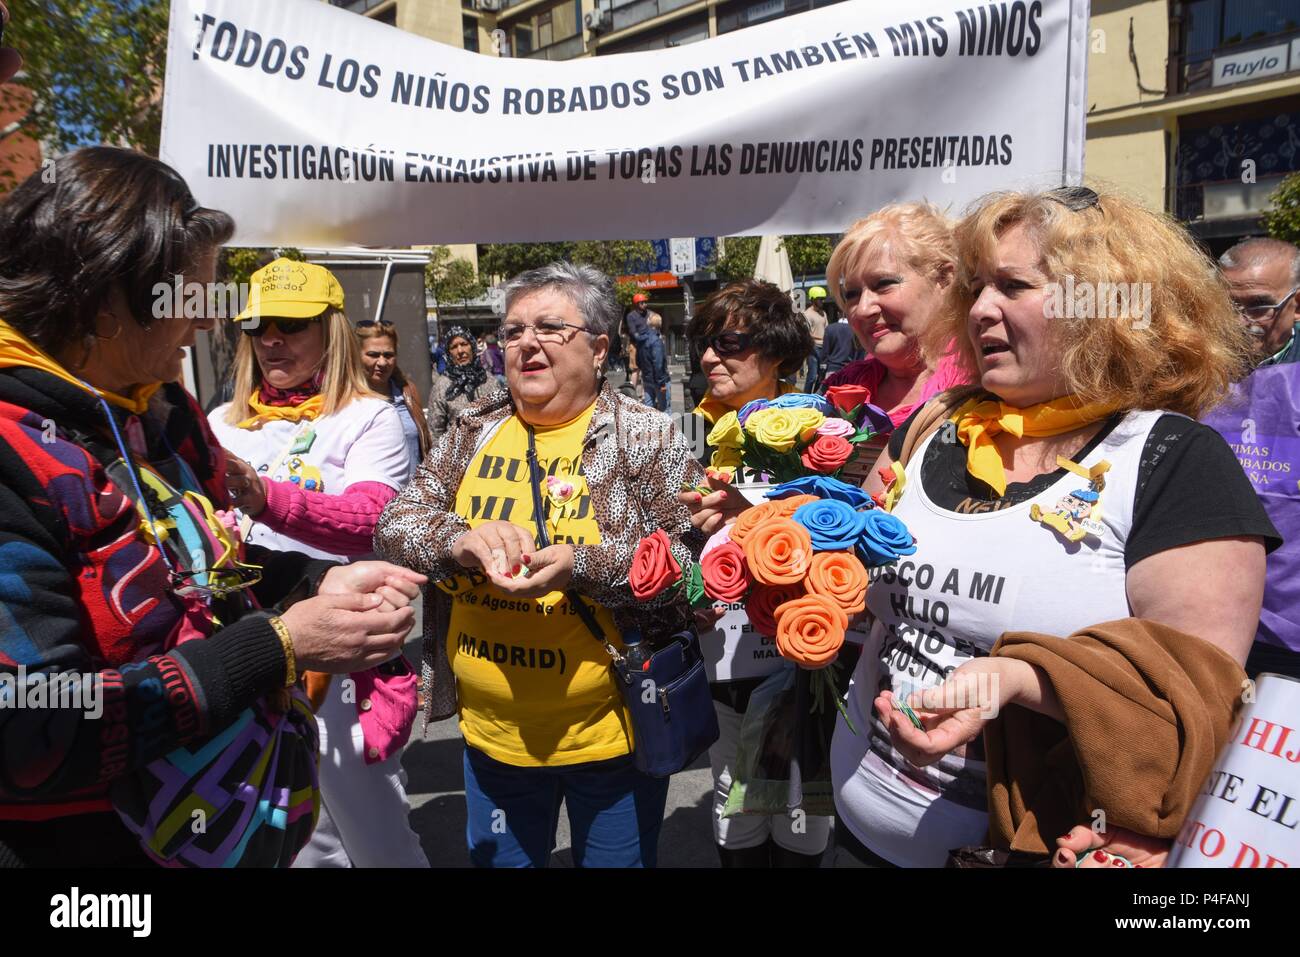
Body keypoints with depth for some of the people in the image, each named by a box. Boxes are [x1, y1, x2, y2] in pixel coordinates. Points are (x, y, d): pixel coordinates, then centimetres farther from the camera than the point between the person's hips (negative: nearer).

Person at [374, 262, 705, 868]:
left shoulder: (644, 436, -10)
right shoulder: (473, 431, 3)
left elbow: (690, 557, -16)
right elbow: (394, 522, -1)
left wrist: (581, 566, -30)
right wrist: (461, 540, -23)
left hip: (610, 733, -3)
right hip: (490, 732, 4)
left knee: (616, 861, 18)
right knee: (498, 859, 24)